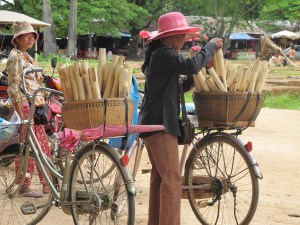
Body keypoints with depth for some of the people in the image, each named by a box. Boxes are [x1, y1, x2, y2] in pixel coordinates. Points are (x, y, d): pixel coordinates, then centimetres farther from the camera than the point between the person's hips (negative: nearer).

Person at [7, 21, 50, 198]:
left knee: (43, 146, 11)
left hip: (36, 107, 9)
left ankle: (47, 184, 18)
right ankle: (24, 186, 4)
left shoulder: (27, 57, 16)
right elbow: (13, 88, -16)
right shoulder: (15, 57, -10)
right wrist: (21, 115, -20)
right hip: (26, 107, -9)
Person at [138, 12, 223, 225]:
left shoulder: (161, 55, 17)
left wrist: (203, 66, 8)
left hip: (153, 124, 11)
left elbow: (180, 86, 18)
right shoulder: (164, 55, -16)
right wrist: (211, 46, -16)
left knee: (159, 176, 16)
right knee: (172, 179, -12)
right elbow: (191, 66, -31)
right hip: (161, 125, -11)